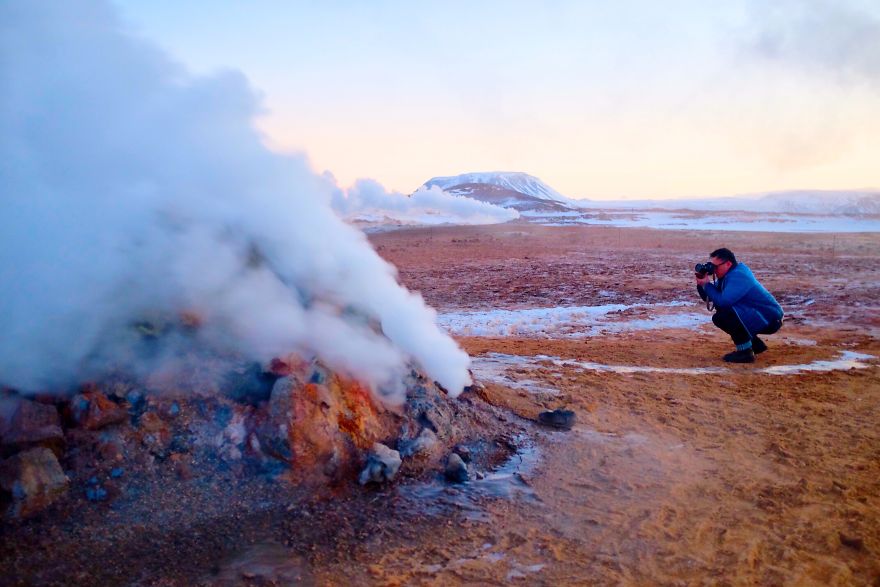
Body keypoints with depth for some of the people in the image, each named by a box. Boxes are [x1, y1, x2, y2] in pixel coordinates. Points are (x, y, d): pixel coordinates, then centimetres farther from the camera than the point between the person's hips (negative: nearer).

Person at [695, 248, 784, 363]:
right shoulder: (728, 275, 8)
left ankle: (745, 351, -12)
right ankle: (756, 344, 19)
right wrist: (701, 284, -10)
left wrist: (707, 284, -20)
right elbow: (708, 297, 8)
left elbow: (723, 301, -31)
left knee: (721, 317, -23)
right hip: (759, 317, 10)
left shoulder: (737, 276, -21)